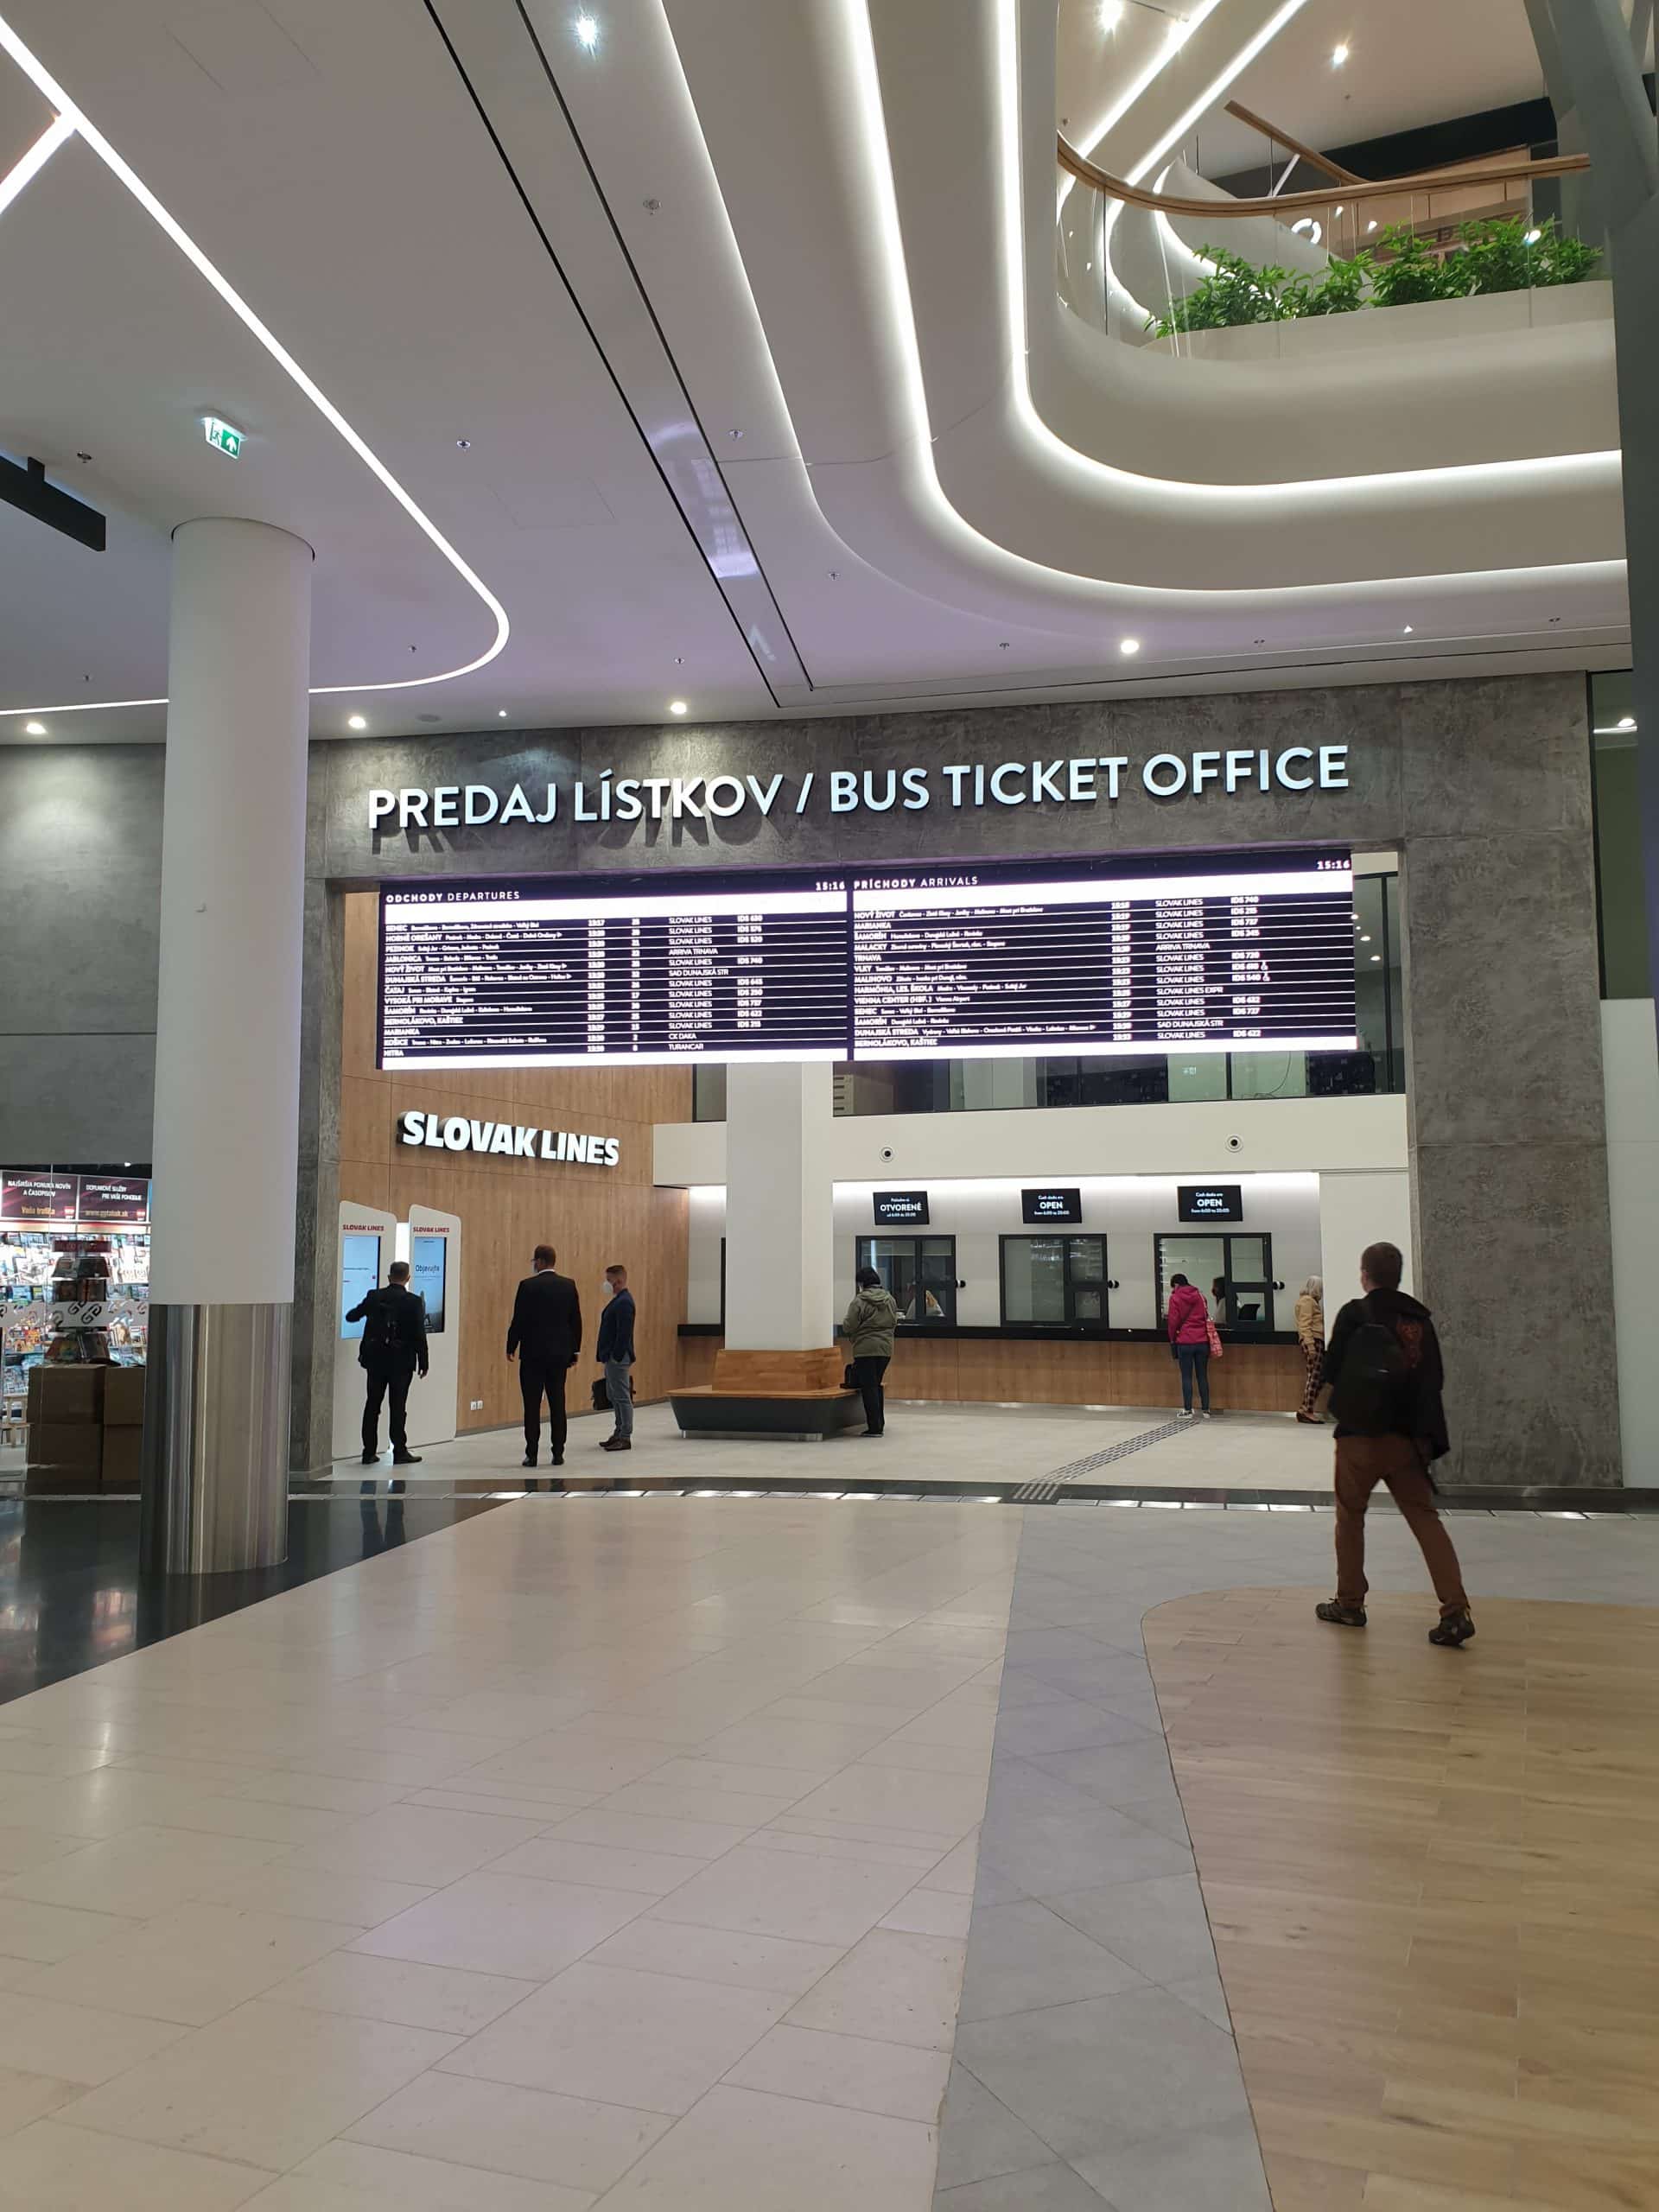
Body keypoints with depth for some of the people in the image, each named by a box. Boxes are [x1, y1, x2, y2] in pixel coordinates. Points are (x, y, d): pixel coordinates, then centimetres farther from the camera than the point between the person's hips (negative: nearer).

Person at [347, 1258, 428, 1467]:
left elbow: (351, 1316, 14)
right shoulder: (414, 1301, -10)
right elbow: (419, 1335, -11)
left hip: (376, 1359, 3)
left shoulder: (373, 1297, 0)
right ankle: (399, 1452, 6)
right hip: (401, 1362, -3)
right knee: (398, 1407, 2)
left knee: (372, 1405, 10)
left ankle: (369, 1452, 14)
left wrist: (363, 1309, 36)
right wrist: (423, 1362, -3)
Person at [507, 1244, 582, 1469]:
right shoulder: (568, 1285, 2)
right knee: (557, 1404, 8)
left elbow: (518, 1320, -7)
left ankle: (532, 1455, 1)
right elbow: (576, 1320, 6)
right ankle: (558, 1454, 9)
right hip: (559, 1353, 4)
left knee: (532, 1406, 1)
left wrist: (511, 1347, 6)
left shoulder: (528, 1286, -10)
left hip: (533, 1353, -4)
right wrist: (575, 1350, 14)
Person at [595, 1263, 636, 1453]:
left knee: (622, 1396, -5)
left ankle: (625, 1438, -1)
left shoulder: (624, 1302, -17)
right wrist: (605, 1355, 17)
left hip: (618, 1358, -11)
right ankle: (619, 1433, 24)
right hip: (612, 1357, 11)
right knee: (613, 1395, 16)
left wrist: (616, 1357, -21)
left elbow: (624, 1333, -22)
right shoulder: (618, 1300, 15)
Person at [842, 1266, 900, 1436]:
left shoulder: (860, 1301, -13)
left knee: (869, 1387, 0)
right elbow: (894, 1322, 15)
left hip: (866, 1349, -6)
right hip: (886, 1348, 6)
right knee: (877, 1385, 18)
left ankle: (874, 1427, -1)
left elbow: (848, 1327, -12)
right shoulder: (890, 1299, 6)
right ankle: (880, 1424, 22)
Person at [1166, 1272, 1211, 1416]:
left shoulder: (1175, 1297, -3)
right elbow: (1205, 1317, 16)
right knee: (1202, 1376, 9)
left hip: (1185, 1342, -4)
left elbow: (1174, 1321, -4)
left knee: (1186, 1377, 0)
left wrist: (1172, 1339, 9)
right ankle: (1206, 1409, 9)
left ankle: (1187, 1410, -2)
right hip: (1202, 1341, 4)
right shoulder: (1200, 1295, 10)